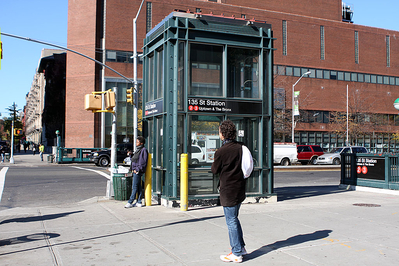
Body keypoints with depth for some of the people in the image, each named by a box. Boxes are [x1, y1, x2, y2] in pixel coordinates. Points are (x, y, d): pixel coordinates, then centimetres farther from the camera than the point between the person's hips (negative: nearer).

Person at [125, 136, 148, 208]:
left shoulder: (143, 150, -10)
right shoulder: (138, 150, 19)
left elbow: (143, 162, -16)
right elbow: (133, 159, 25)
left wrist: (137, 169, -18)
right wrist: (131, 155, 7)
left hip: (138, 171, -10)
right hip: (135, 171, 10)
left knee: (134, 187, -6)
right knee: (138, 187, 11)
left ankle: (130, 202, -5)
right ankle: (139, 202, 14)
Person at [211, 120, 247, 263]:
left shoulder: (221, 151, -18)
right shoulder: (240, 147, 0)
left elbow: (214, 170, -4)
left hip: (228, 190, -7)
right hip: (240, 188, 7)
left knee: (231, 221, 2)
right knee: (234, 219, 21)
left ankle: (236, 254, 10)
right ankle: (241, 247, 29)